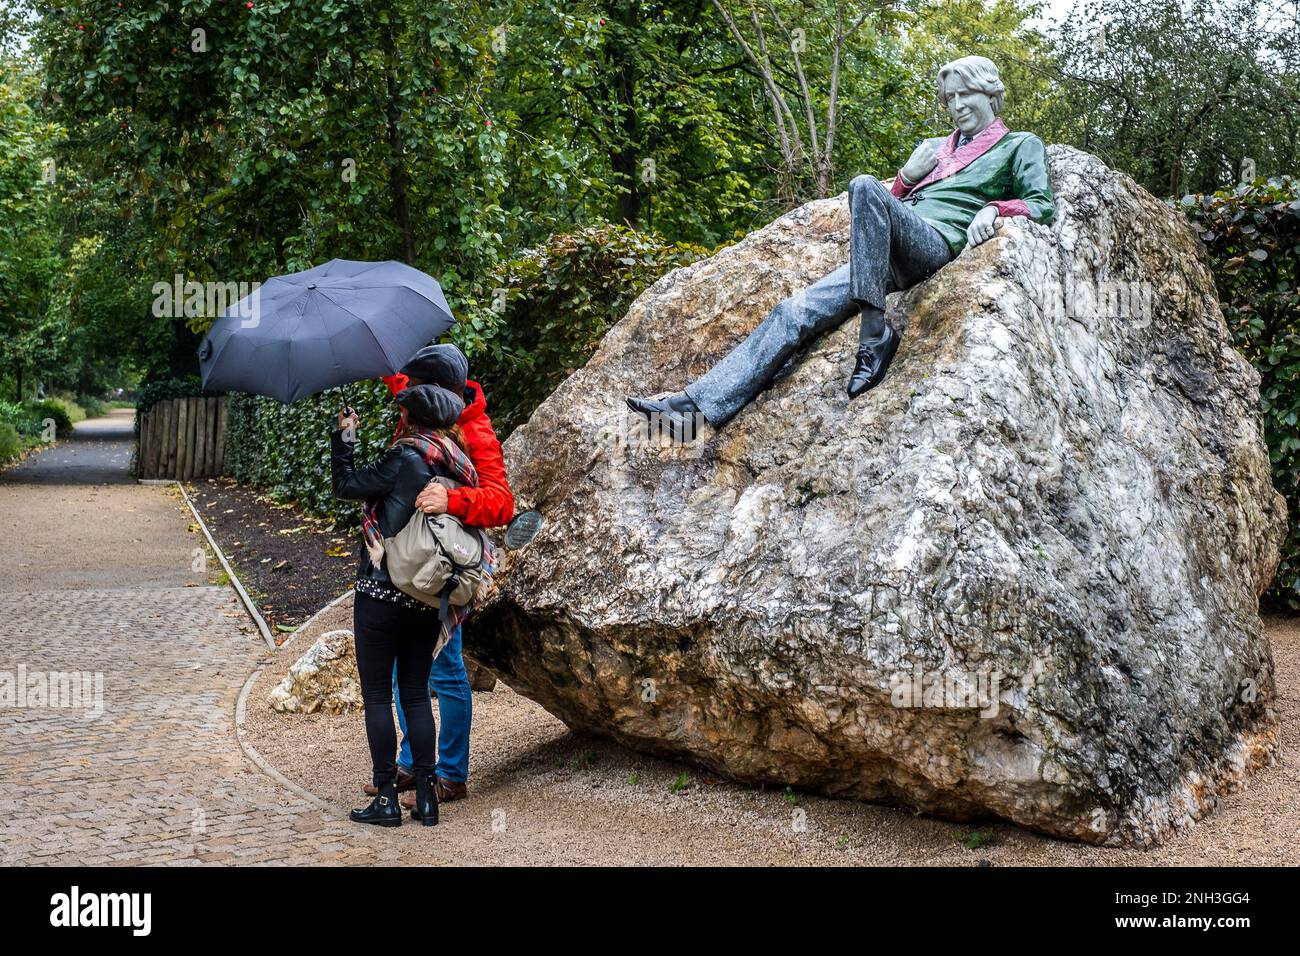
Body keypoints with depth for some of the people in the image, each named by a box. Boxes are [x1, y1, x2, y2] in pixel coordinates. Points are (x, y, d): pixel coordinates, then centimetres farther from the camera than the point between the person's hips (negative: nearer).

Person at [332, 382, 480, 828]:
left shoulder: (405, 459, -12)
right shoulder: (460, 469, 7)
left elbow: (346, 485, -4)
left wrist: (341, 435, 7)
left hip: (381, 594, -6)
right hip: (428, 600, 6)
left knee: (377, 694, 3)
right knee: (416, 694, 14)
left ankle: (386, 797, 5)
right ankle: (426, 795, 13)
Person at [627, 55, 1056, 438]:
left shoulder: (1020, 145, 20)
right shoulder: (936, 147, 34)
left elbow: (1043, 206, 8)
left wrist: (994, 208, -10)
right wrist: (906, 177, 11)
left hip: (936, 242, -6)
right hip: (889, 256, 6)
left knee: (865, 186, -35)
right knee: (796, 312, -15)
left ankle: (876, 331, -36)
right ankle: (699, 405, -24)